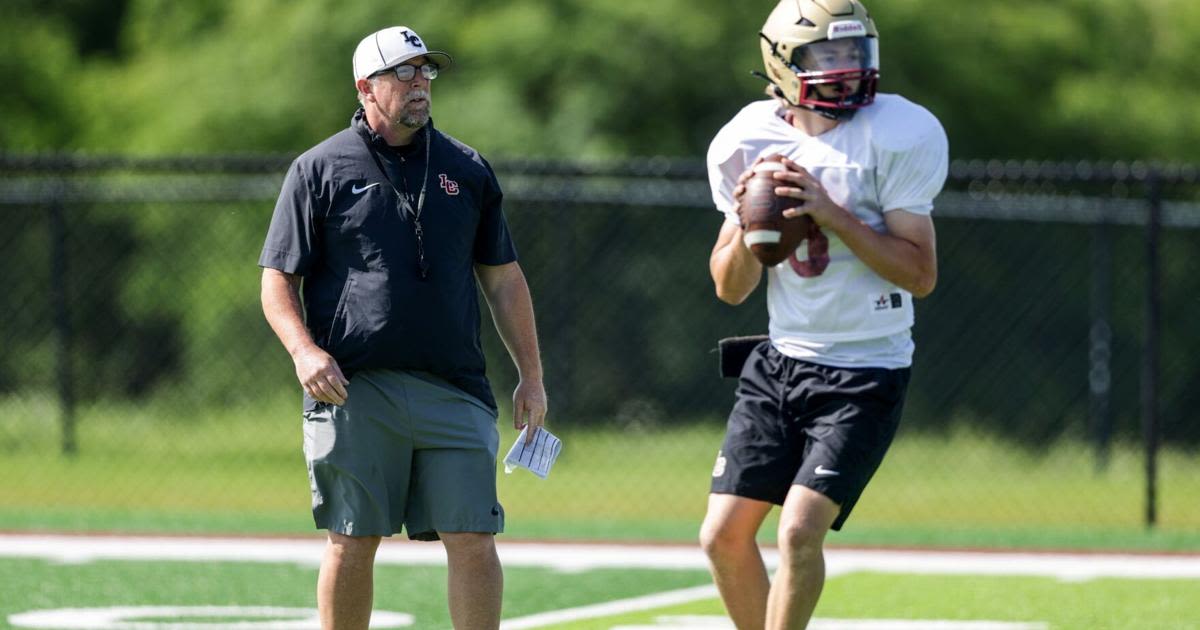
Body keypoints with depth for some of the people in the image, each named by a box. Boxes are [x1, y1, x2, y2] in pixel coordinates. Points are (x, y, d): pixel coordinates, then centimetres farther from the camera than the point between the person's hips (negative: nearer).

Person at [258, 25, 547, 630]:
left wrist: (531, 375, 14)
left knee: (472, 541, -4)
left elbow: (503, 278, 19)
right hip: (353, 391, -2)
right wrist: (303, 349, -13)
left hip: (454, 393, 2)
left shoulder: (467, 170, 15)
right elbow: (278, 279, 4)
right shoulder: (319, 170, 6)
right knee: (352, 543, 0)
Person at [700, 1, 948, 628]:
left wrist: (832, 214, -24)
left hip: (865, 374, -5)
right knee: (724, 536, 2)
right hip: (780, 360, 5)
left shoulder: (897, 136, -12)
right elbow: (730, 288, 7)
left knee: (799, 532, -17)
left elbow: (920, 274, -15)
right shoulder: (747, 141, 1)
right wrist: (747, 229, -14)